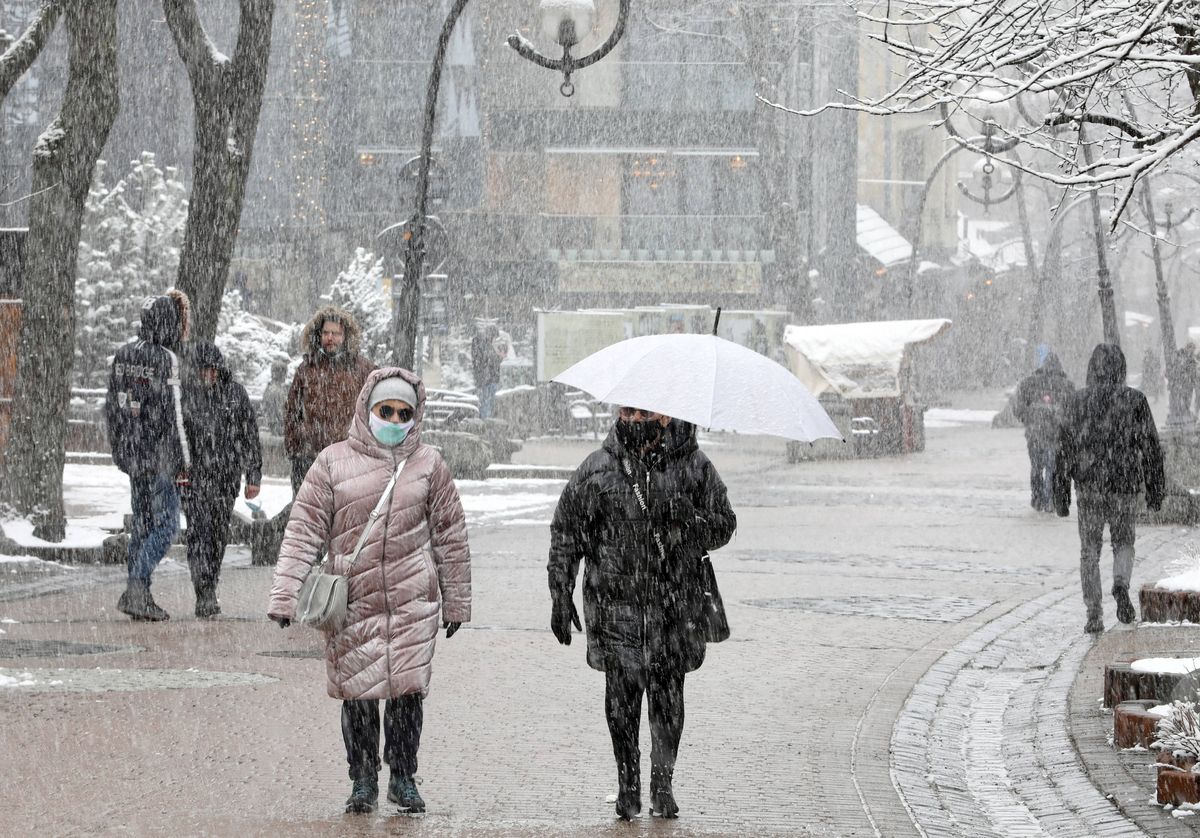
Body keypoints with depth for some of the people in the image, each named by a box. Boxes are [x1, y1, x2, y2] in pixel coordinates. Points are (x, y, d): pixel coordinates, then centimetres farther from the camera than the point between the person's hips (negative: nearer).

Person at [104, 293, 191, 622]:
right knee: (165, 524, -3)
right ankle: (135, 590, -14)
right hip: (159, 450, -8)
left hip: (131, 449, 8)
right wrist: (182, 461, -13)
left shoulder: (123, 355, 7)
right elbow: (172, 413, -18)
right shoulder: (165, 359, -17)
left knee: (142, 521, 15)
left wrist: (118, 448, 23)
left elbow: (111, 405, 14)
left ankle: (139, 596, 16)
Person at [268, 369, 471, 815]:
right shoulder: (334, 462, 1)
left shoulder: (429, 464, 6)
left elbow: (450, 535, 12)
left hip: (412, 600, 1)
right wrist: (285, 595, -7)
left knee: (408, 689, -1)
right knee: (357, 693, 2)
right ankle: (363, 781, 17)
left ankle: (403, 778, 15)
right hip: (352, 600, 0)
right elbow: (303, 530, 0)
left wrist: (456, 602, 13)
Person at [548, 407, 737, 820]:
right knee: (622, 694, -1)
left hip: (674, 605, 0)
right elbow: (565, 533, 9)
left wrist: (690, 525, -14)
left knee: (668, 693, 1)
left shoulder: (693, 466, 3)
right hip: (615, 602, 0)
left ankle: (663, 783, 14)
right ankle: (628, 782, 12)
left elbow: (724, 523, 9)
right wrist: (560, 595, 4)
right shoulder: (597, 469, 3)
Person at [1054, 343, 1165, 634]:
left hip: (1089, 487, 0)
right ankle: (1121, 584, -10)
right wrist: (1156, 490, 6)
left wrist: (1061, 495, 7)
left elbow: (1064, 449, 1)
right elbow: (1150, 448, -2)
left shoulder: (1077, 402, -1)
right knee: (1124, 543, 19)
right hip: (1125, 486, 0)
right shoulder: (1135, 400, -4)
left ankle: (1094, 614, 2)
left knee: (1090, 550, 9)